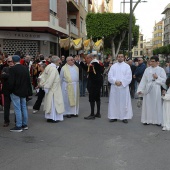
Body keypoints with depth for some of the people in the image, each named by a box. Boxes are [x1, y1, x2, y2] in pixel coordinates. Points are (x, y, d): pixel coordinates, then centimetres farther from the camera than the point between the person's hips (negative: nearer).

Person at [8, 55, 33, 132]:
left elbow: (11, 82, -18)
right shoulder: (25, 68, 5)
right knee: (24, 108, 13)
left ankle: (18, 126, 3)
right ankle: (25, 124, 21)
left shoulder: (12, 69, -15)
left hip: (16, 92, -7)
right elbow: (28, 80, 9)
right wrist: (29, 91, 14)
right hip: (23, 91, 7)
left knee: (17, 109, -2)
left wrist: (10, 90, -2)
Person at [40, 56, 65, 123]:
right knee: (54, 102, -1)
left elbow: (43, 76, 9)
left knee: (49, 102, 14)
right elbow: (50, 79, -24)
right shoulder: (54, 69, -21)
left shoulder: (48, 67, 6)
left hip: (49, 88, 9)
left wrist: (43, 84, 8)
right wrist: (46, 87, -17)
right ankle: (54, 118, 5)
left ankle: (49, 117, 22)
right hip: (53, 89, -9)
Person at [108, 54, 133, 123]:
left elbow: (128, 77, -3)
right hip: (114, 87, 2)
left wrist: (121, 82, -14)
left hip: (124, 87, -2)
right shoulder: (113, 66, 11)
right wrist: (115, 81, -14)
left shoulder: (127, 66, 5)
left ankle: (125, 117, 6)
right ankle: (114, 116, 10)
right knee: (114, 101, 3)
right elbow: (110, 76, 2)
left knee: (124, 102, -1)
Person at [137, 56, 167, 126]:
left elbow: (164, 80, 0)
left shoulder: (161, 70, 2)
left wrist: (157, 78, -15)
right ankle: (147, 120, 10)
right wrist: (140, 89, -1)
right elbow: (143, 80, 5)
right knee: (148, 104, 3)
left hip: (156, 89, -2)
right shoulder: (147, 69, 8)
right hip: (148, 89, 2)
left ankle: (158, 120, 9)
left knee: (157, 104, 1)